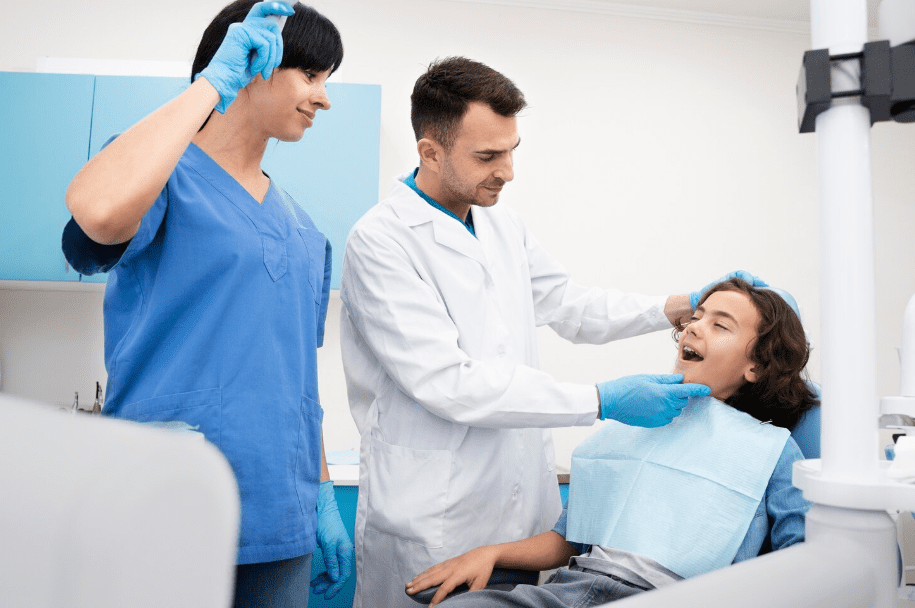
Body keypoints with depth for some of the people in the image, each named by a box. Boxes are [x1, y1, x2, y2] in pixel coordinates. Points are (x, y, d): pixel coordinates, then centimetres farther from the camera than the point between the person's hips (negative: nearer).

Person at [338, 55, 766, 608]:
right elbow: (450, 385, -21)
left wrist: (685, 307, 7)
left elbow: (572, 307, 20)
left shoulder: (503, 225, 10)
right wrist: (604, 401, -21)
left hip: (523, 505, 7)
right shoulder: (381, 242, -15)